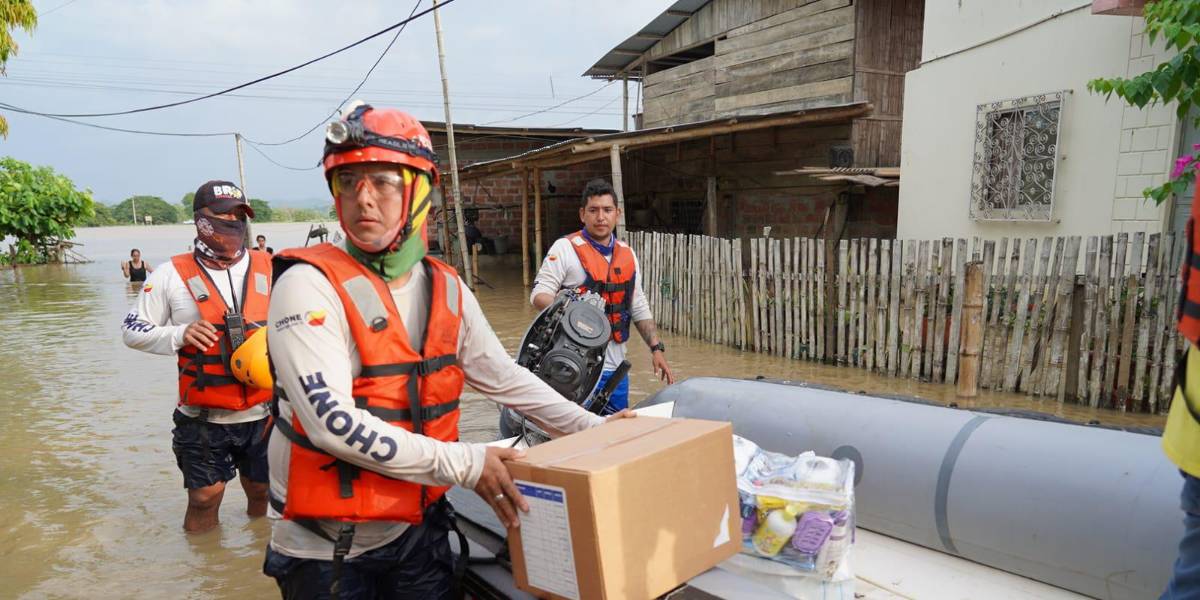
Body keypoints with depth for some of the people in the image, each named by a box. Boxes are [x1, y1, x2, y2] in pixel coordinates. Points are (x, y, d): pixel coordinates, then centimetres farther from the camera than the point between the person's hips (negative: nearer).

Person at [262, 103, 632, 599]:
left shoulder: (447, 290, -1)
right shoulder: (310, 285, -19)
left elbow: (504, 378, 7)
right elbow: (333, 422, -26)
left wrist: (593, 428, 5)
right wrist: (463, 464, -25)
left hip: (418, 531, 5)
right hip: (327, 549, -4)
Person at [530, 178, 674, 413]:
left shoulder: (627, 254, 14)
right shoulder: (566, 248, -4)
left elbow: (639, 308, 19)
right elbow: (539, 294, -9)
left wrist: (657, 348, 11)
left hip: (616, 367, 6)